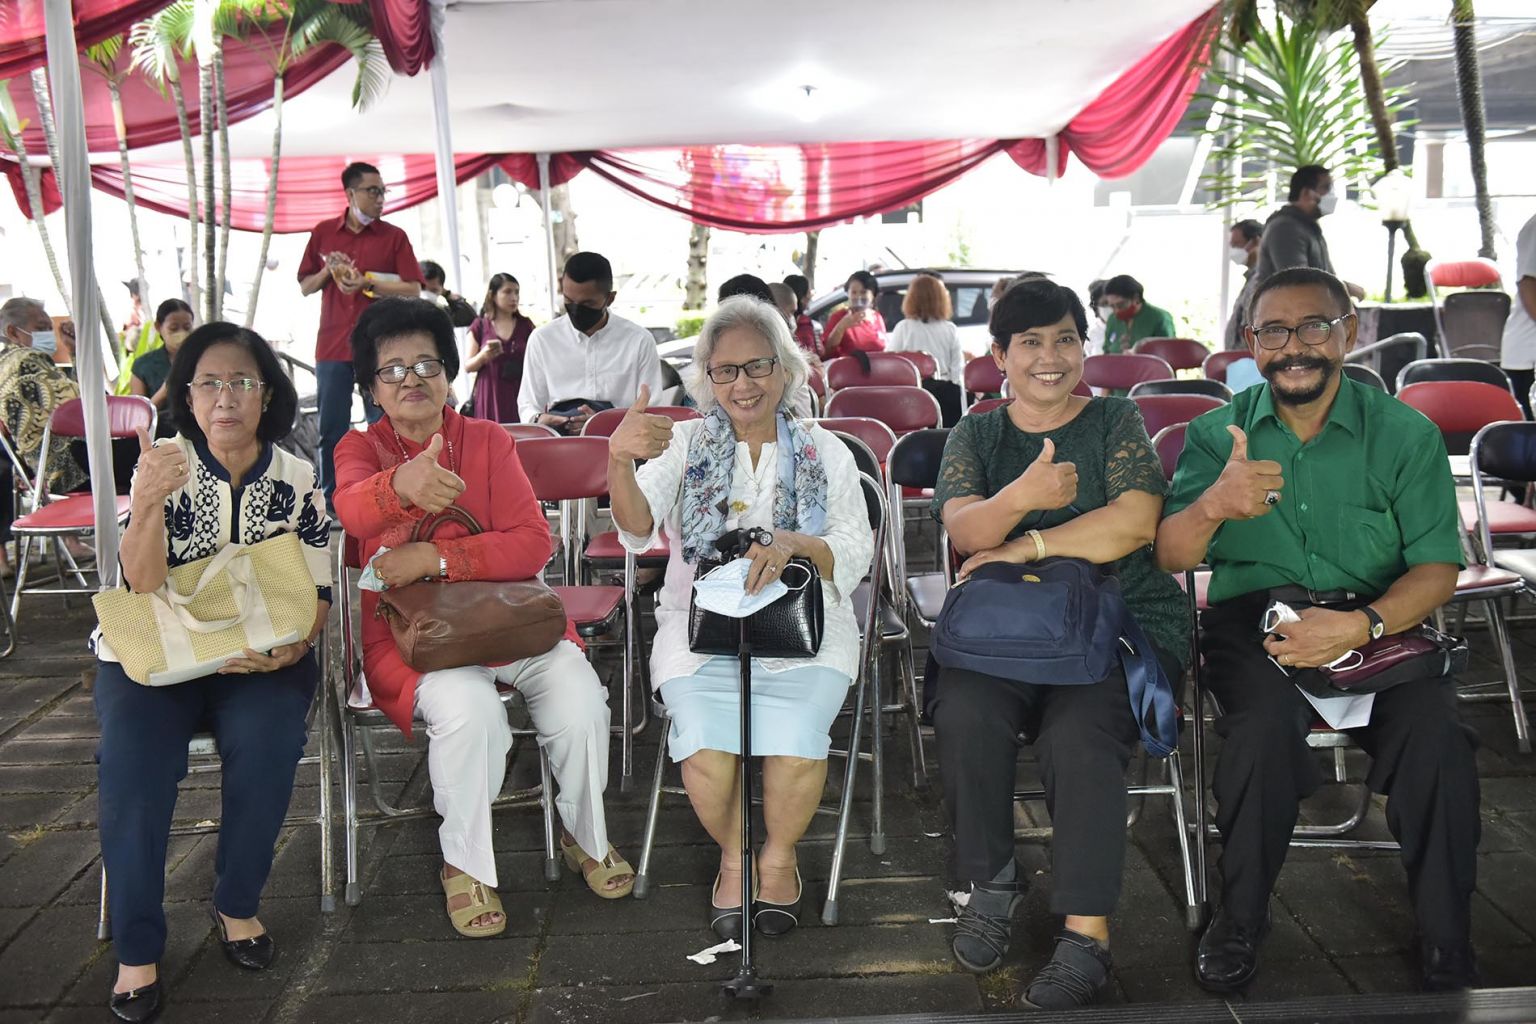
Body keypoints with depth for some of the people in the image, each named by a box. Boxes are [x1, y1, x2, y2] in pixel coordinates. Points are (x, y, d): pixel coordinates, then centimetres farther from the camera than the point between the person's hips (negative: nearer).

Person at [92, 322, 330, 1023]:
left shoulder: (298, 480, 2)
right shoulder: (164, 471, 0)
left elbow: (319, 593, 2)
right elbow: (142, 589, -10)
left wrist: (292, 644, -19)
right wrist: (148, 506, -28)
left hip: (262, 656, 0)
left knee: (264, 742, -29)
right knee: (134, 760, -26)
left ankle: (237, 905, -4)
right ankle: (136, 948, -11)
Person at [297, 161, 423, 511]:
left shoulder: (393, 236, 5)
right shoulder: (323, 232, 11)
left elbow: (413, 289, -2)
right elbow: (305, 287, 15)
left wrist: (366, 283, -12)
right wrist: (328, 272, -5)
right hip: (332, 345, 2)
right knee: (332, 428, 3)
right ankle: (331, 502, 10)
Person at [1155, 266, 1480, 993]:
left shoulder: (1406, 434, 2)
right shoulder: (1216, 434, 4)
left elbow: (1438, 566, -3)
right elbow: (1169, 558, -5)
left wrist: (1361, 626, -22)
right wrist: (1213, 505, -28)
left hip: (1377, 616, 1)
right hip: (1253, 611, 0)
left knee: (1435, 734, -27)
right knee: (1264, 724, -31)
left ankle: (1448, 946, -4)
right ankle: (1240, 920, -7)